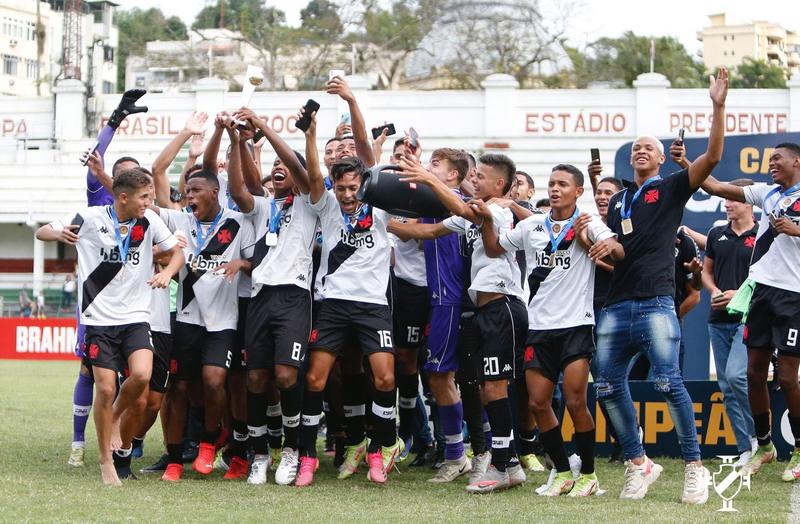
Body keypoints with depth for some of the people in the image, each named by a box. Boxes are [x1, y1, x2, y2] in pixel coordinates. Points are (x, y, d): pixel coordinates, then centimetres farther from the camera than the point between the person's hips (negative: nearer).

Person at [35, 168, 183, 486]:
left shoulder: (149, 221, 0)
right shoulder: (90, 219, -6)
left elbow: (177, 252, 10)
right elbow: (41, 232, 2)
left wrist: (167, 272, -12)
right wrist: (58, 233, -22)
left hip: (135, 317, 2)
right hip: (99, 318, -2)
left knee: (141, 375, -21)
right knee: (106, 388, -7)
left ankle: (116, 415, 12)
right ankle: (106, 462, 10)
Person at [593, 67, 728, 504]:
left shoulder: (671, 189, 7)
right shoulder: (617, 200, 22)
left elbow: (713, 156, -7)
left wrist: (718, 106, -14)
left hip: (656, 302, -6)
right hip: (615, 304, 6)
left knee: (668, 381, -16)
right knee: (608, 386, 1)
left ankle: (695, 467, -8)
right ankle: (638, 464, 13)